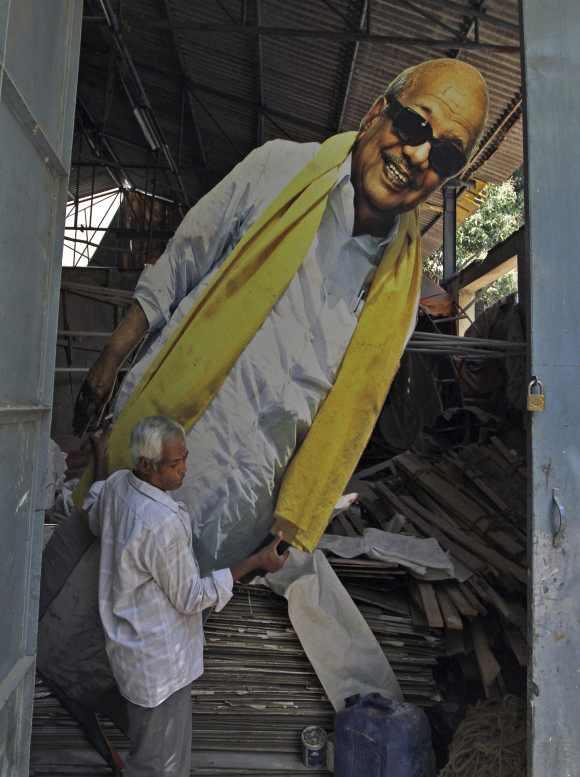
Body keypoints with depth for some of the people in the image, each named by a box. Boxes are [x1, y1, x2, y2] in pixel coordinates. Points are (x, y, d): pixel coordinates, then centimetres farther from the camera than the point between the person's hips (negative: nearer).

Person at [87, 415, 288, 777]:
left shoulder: (116, 485, -8)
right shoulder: (164, 523, -34)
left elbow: (95, 523, 16)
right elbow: (190, 598, -22)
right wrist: (255, 562, -20)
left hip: (131, 643, 9)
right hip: (159, 662, -9)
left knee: (146, 746, 30)